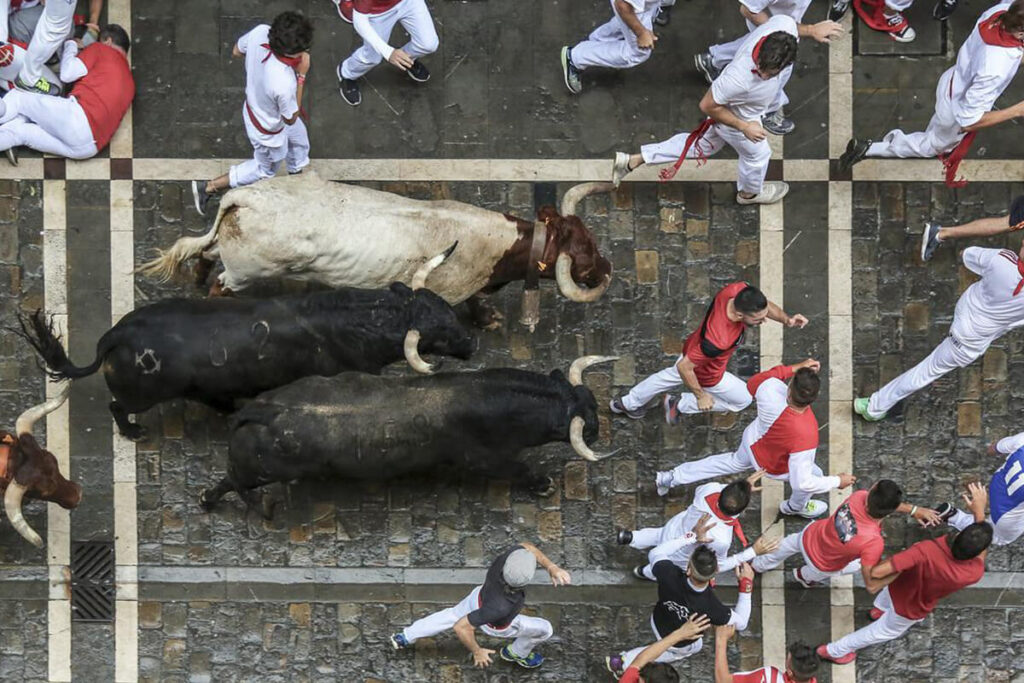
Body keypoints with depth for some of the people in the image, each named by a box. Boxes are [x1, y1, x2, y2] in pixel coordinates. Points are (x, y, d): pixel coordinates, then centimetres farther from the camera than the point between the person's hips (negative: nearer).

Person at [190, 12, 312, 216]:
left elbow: (236, 51, -8)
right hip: (268, 130, -7)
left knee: (299, 140, 35)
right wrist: (302, 75, -27)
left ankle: (297, 177, 64)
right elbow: (291, 118, -24)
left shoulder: (260, 32, -32)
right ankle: (208, 188, 35)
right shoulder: (283, 85, -48)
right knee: (265, 170, 27)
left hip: (254, 105, 7)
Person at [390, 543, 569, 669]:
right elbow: (462, 626, -38)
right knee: (544, 629, 16)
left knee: (451, 615, 32)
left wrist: (551, 566, -28)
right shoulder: (502, 606, -50)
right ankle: (517, 653, 46)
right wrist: (477, 652, -21)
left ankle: (405, 637, 47)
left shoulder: (510, 554, -41)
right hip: (496, 625, -5)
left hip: (479, 595, 5)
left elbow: (526, 547, -14)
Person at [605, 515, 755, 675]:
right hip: (678, 643, -3)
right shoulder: (712, 608, -45)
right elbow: (741, 623, -23)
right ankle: (624, 662, 28)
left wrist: (692, 536, -22)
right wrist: (746, 584, -23)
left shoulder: (669, 576, -42)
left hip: (657, 621, 3)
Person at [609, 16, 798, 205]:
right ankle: (750, 192, 59)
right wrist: (744, 127, -21)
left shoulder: (786, 24, -37)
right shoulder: (738, 79, -49)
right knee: (757, 155, 23)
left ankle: (632, 160, 38)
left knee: (704, 144, 28)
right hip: (733, 118, -6)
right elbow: (708, 105, -30)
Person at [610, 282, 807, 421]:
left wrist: (787, 319, -27)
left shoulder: (738, 290, -32)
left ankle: (627, 404, 60)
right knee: (743, 399, 19)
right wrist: (701, 396, -20)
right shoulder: (718, 340, -49)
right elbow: (685, 366, -34)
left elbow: (766, 306, -9)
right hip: (706, 374, -7)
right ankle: (681, 406, 30)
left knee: (671, 376, 36)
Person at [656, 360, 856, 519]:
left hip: (752, 440, 4)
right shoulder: (805, 436, -47)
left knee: (735, 462, 35)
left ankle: (669, 478, 45)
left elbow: (753, 382, -13)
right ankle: (796, 507, 54)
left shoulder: (771, 390, -40)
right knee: (815, 474, 23)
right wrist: (838, 482, -23)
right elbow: (802, 482, -37)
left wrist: (794, 368, -16)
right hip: (772, 466, -4)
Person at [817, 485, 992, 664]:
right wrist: (980, 510, -12)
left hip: (896, 587, 0)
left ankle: (880, 609, 71)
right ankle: (834, 651, 46)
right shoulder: (974, 573, -39)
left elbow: (877, 572, -44)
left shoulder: (926, 550, -43)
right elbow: (981, 552, -14)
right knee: (887, 630, 30)